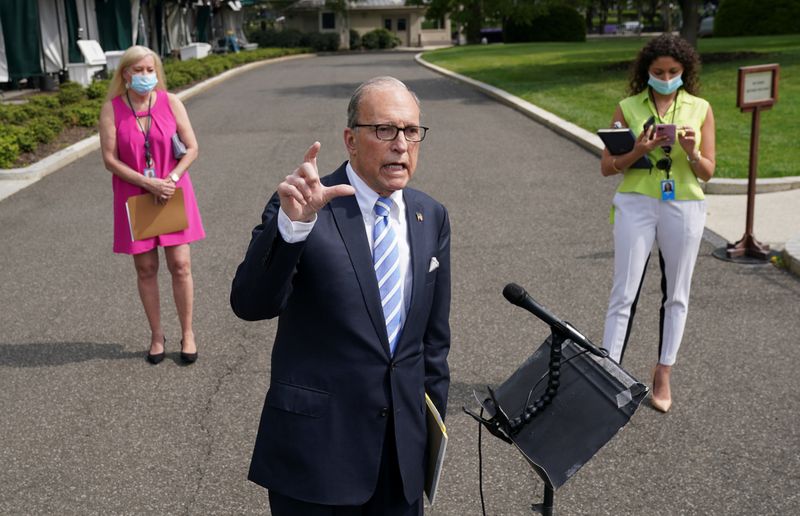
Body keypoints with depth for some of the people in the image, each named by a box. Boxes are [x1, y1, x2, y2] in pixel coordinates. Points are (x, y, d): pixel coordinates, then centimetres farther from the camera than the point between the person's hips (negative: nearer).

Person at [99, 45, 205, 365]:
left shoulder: (170, 102, -4)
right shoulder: (112, 108, -6)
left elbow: (192, 148, -3)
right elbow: (110, 159, -10)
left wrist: (172, 178, -17)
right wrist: (149, 184, -18)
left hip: (173, 193, 0)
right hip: (135, 197, 0)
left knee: (180, 265, 1)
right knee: (146, 268, 8)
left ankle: (187, 333, 15)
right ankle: (156, 335, 22)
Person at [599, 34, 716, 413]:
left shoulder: (701, 110, 4)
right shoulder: (628, 108, 2)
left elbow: (708, 172, 3)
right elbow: (607, 167, 0)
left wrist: (691, 152, -17)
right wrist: (638, 151, -17)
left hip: (684, 208, 2)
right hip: (636, 204, -1)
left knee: (675, 295, 10)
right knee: (624, 294, -3)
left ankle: (663, 374, 24)